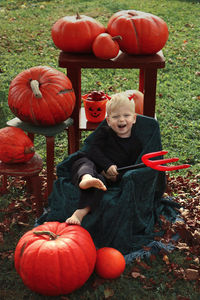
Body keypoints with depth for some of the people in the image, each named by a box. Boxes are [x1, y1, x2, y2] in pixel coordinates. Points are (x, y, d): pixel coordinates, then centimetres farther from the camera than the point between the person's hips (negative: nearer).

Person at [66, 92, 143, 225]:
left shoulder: (135, 144, 9)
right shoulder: (104, 132, 12)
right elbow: (94, 151, -1)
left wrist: (117, 175, -16)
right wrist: (108, 166, -17)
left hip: (110, 176, -2)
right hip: (92, 165, 2)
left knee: (101, 181, -35)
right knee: (82, 162, -31)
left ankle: (80, 213, -50)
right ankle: (86, 179, -67)